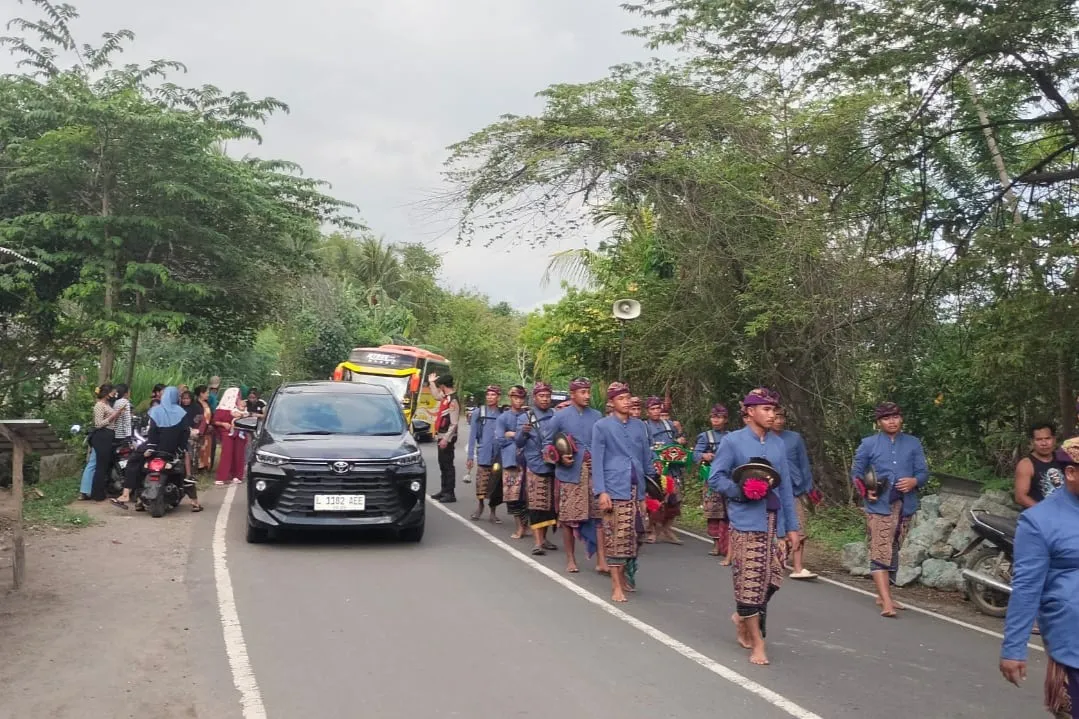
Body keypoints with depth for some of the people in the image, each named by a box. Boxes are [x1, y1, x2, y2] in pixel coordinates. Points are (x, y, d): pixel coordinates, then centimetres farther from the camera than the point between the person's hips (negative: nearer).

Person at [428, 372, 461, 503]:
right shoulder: (446, 397, 10)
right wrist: (431, 382, 35)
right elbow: (436, 395, 35)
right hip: (442, 436, 10)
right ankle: (444, 490, 25)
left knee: (448, 465, -6)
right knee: (443, 464, 15)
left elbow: (454, 423, -22)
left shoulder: (453, 400, -18)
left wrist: (446, 439, -24)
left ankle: (450, 494, -3)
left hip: (447, 438, -10)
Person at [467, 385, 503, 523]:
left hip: (499, 455, 1)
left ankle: (493, 511, 15)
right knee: (482, 482, -2)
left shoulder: (503, 414, 6)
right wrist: (470, 456, -2)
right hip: (483, 454, -1)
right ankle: (480, 506, 20)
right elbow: (473, 435, 3)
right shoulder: (478, 413, 3)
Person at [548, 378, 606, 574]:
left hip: (594, 473, 2)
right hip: (570, 474, -2)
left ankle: (601, 561, 2)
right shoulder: (560, 416, 0)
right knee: (569, 518, 5)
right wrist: (560, 458, -10)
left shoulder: (597, 416, 7)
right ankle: (570, 559, 19)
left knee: (599, 515, -2)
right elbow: (548, 444, 6)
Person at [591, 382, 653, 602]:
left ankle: (625, 575, 24)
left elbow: (647, 459, 16)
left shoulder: (639, 426, 12)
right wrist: (601, 491, -13)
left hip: (637, 490, 5)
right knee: (617, 537, -5)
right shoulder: (602, 426, -2)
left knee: (633, 536, 8)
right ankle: (616, 586, 0)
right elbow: (597, 461, -5)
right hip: (614, 490, -5)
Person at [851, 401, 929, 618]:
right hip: (879, 506, -4)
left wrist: (914, 481, -13)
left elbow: (923, 472, 9)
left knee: (893, 552, 14)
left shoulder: (913, 444, 11)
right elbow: (856, 472, 6)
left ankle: (883, 595, 28)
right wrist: (865, 490, -12)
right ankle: (887, 602, -16)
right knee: (880, 553, -13)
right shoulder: (868, 444, 3)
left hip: (905, 506, 4)